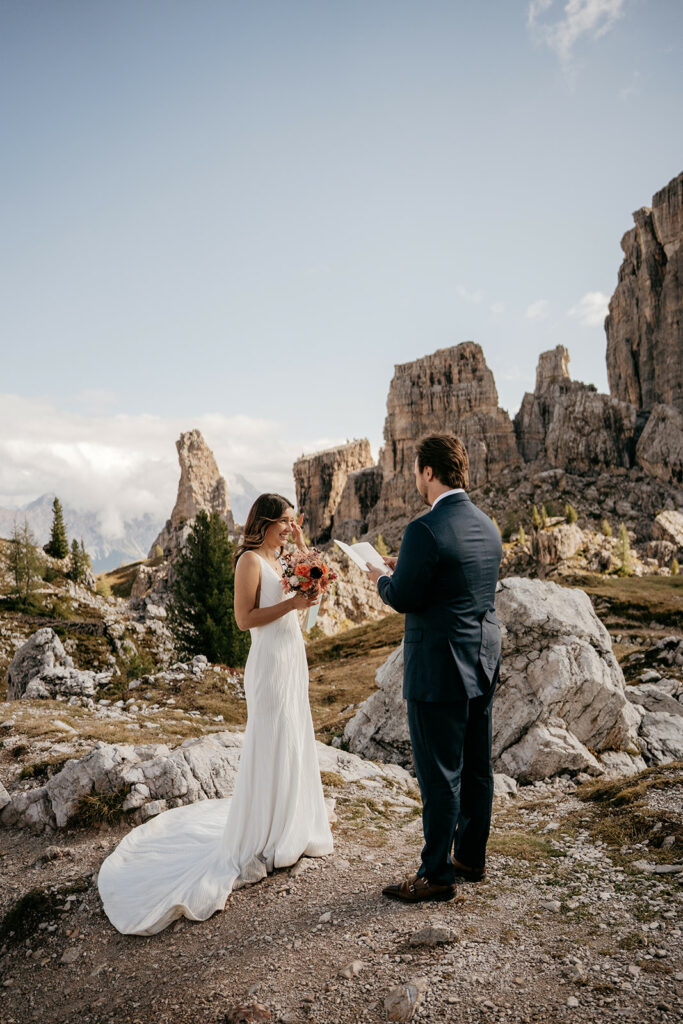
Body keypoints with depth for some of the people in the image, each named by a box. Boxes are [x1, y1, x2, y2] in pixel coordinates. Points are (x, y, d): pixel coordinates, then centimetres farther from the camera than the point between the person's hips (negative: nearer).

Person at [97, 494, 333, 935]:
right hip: (270, 661, -9)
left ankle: (292, 822, 35)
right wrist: (292, 604, -22)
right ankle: (262, 839, 15)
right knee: (270, 746, 0)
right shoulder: (250, 560, -14)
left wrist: (303, 547, 6)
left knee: (295, 741, 18)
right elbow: (245, 618, -18)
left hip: (293, 656, 9)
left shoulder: (279, 559, 12)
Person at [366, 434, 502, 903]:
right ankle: (472, 857, 35)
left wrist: (381, 578, 4)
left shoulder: (425, 530, -21)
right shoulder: (487, 525, 6)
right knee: (477, 766, 19)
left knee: (440, 775, 5)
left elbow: (404, 598, -17)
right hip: (484, 660, 9)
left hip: (440, 670, -9)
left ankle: (437, 873, 19)